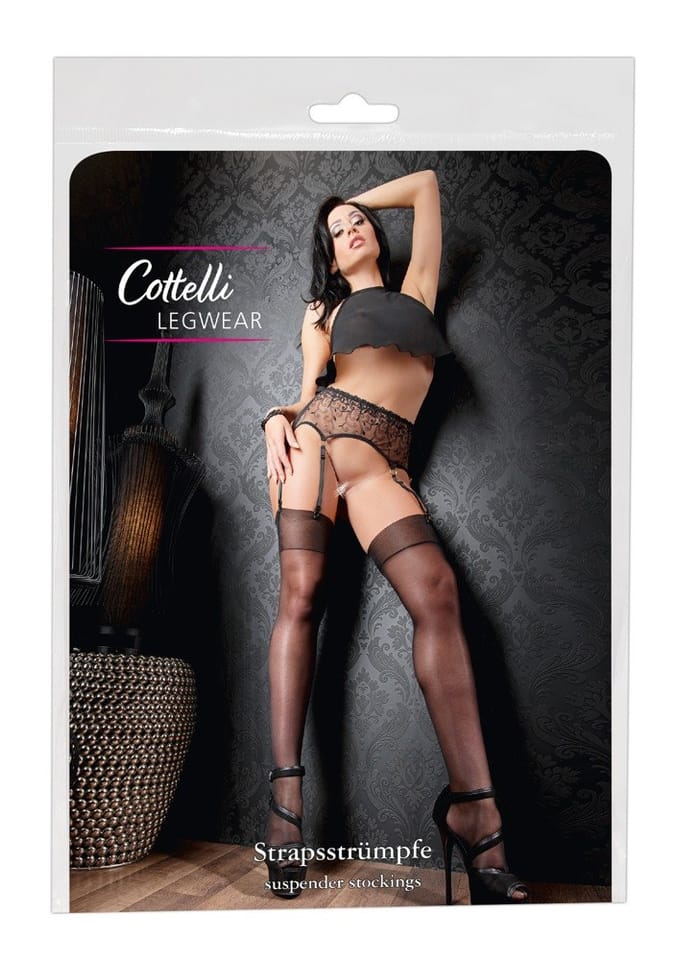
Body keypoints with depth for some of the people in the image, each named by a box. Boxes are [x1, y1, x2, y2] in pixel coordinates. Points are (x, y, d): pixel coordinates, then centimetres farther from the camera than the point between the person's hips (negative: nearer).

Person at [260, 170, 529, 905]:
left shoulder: (415, 290, 27)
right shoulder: (322, 313, 27)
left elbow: (425, 184, 34)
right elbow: (309, 391, 16)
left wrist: (357, 202, 43)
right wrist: (277, 419, -3)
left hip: (379, 456, -1)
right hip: (316, 432, 2)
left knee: (435, 592, -24)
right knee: (301, 592, -16)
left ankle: (473, 806, -31)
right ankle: (285, 788, -15)